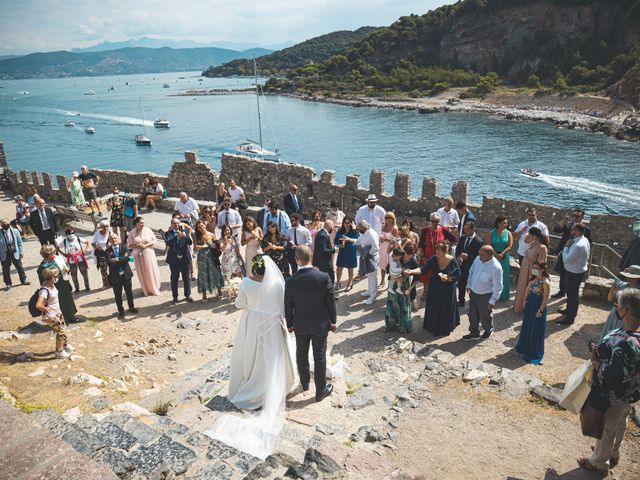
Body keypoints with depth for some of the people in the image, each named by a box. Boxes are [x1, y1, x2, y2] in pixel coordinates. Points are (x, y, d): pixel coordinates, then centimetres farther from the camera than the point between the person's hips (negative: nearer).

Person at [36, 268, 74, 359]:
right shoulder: (44, 291, -30)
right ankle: (59, 352, 17)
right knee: (60, 332, -1)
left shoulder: (52, 285, -3)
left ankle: (66, 346, 42)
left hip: (57, 313, 9)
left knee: (63, 329, 21)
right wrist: (47, 309, -22)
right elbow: (38, 305, -40)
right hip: (51, 316, -9)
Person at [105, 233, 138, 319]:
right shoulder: (108, 250, -4)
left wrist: (117, 259, -20)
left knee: (129, 292, 14)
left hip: (126, 274, 1)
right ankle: (120, 311, 24)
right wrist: (123, 259, -18)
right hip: (115, 276, -1)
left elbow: (127, 257, -14)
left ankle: (131, 307, 34)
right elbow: (109, 262, -18)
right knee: (118, 295, 8)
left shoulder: (123, 247, 0)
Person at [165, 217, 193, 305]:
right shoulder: (168, 233, -2)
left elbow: (190, 243, -7)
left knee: (186, 277, 8)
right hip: (174, 259, -1)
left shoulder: (185, 231, 3)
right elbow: (168, 242, -21)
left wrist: (186, 236, -26)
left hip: (184, 258, 1)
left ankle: (188, 295, 21)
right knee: (174, 278, 7)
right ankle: (175, 296, 19)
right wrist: (177, 236, -34)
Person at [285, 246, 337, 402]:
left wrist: (290, 324, 11)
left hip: (300, 325, 1)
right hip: (320, 324, -1)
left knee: (301, 355, 21)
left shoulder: (290, 282, -18)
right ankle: (320, 390, 25)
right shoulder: (324, 277, -20)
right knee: (319, 357, 12)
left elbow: (288, 307, -5)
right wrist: (333, 321, 6)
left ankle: (304, 383, 41)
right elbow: (331, 302, -10)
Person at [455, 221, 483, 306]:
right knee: (461, 284, 21)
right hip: (461, 266, 6)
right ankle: (461, 301, 40)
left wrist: (468, 256, -23)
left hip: (471, 268, -6)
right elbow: (457, 249, 12)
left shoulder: (479, 241, -16)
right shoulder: (462, 238, 4)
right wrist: (458, 257, -8)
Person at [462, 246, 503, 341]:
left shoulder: (496, 268, -29)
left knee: (484, 315, 16)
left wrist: (492, 301, -17)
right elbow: (471, 271, 8)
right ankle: (474, 333, 38)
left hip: (485, 295, -6)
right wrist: (469, 285, 8)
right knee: (472, 314, 18)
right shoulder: (478, 259, -11)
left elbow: (498, 287, -21)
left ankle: (488, 330, 45)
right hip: (473, 292, 6)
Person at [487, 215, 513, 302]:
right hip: (493, 257, 0)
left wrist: (501, 254, -15)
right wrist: (496, 254, -15)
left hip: (504, 257, 0)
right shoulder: (491, 233, -3)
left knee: (503, 277, 6)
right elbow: (489, 245, -6)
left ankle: (503, 296, 18)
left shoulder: (508, 233, -2)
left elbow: (509, 246, -6)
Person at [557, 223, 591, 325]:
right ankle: (569, 310, 44)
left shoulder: (578, 245, -32)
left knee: (572, 294, 3)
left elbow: (566, 259, -29)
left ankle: (570, 318, 16)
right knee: (570, 292, 25)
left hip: (574, 273, -10)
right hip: (578, 270, 10)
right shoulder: (584, 240, 1)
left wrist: (566, 246, -18)